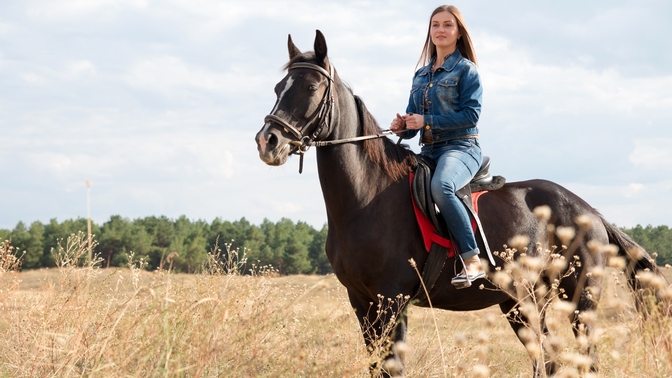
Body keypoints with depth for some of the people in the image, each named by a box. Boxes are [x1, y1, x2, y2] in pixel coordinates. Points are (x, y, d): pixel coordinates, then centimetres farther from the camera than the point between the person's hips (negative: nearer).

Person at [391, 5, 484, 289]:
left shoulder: (466, 70, -1)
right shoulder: (421, 75, 18)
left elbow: (471, 114, -12)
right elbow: (413, 119, 22)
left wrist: (427, 122, -17)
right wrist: (402, 126, -3)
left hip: (460, 148, -8)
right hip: (428, 152, 8)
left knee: (441, 186, -38)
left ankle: (473, 261, -38)